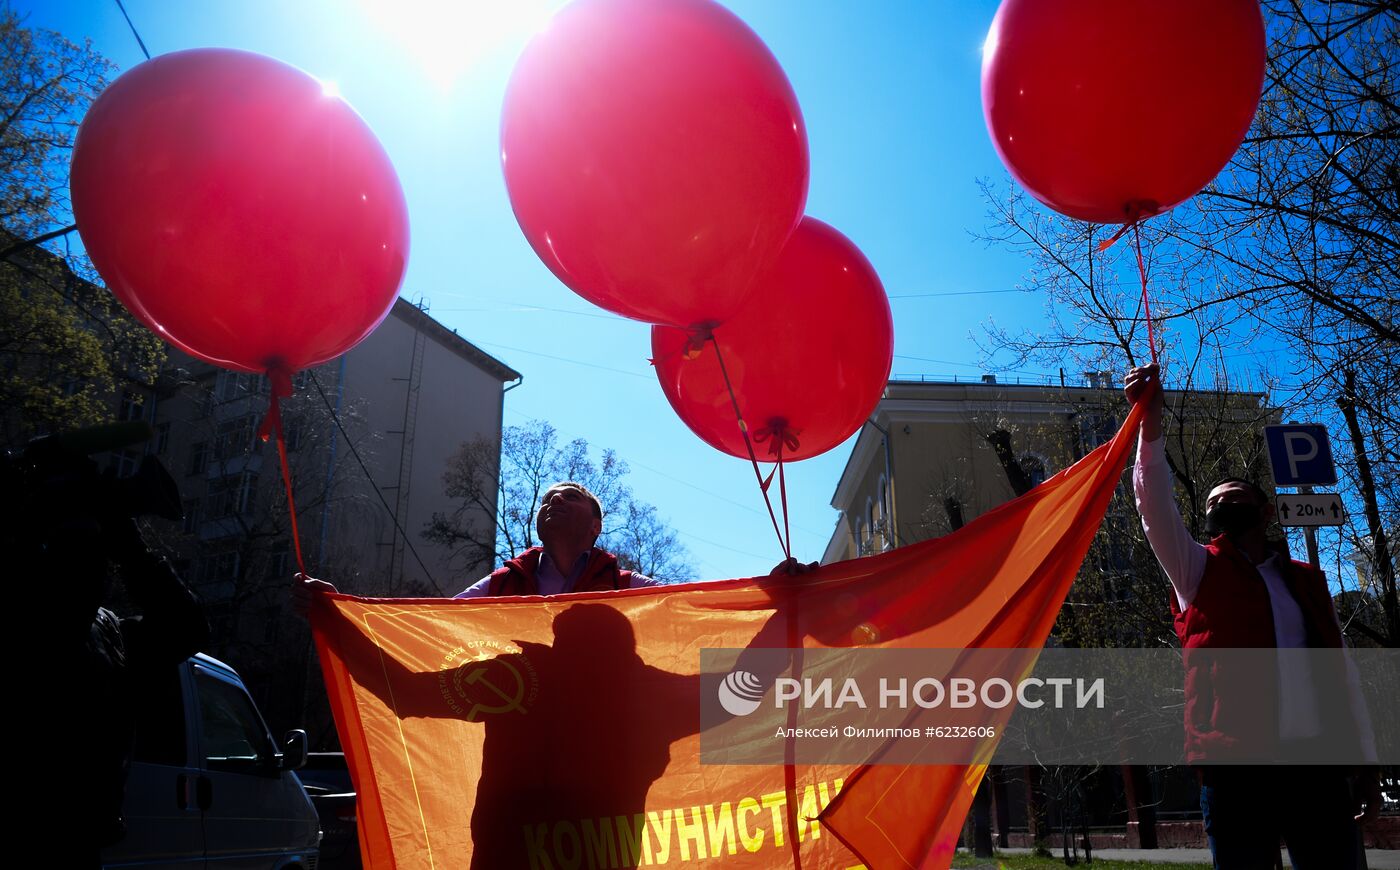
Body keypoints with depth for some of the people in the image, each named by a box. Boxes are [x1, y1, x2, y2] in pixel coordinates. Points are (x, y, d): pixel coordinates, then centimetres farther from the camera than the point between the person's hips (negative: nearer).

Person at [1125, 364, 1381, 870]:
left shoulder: (1308, 582, 19)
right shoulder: (1198, 569, 10)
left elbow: (1340, 673, 18)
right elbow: (1155, 506, -7)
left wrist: (1368, 762, 12)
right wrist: (1151, 424, -18)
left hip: (1319, 762, 3)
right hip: (1237, 763, -3)